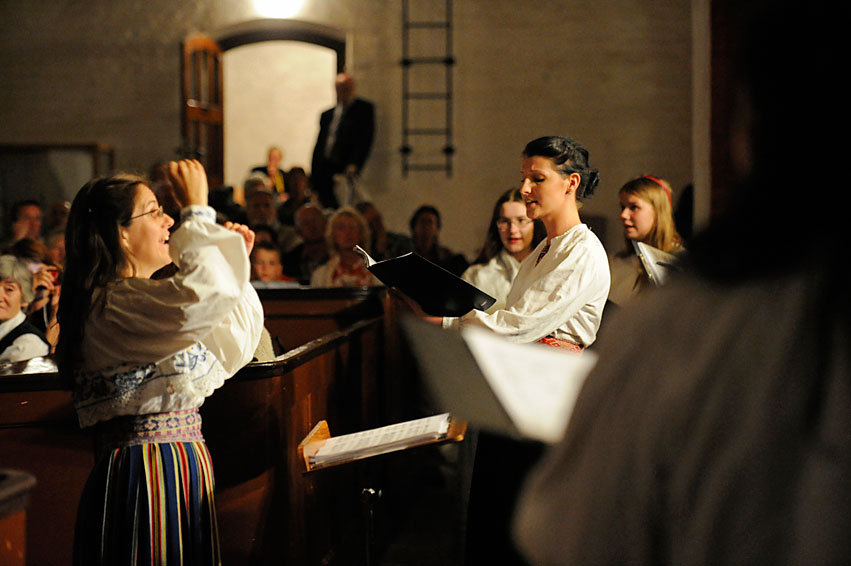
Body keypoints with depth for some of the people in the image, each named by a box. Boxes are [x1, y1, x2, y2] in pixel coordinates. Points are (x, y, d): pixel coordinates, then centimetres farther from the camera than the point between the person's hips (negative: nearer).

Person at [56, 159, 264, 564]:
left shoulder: (144, 300, 19)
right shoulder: (112, 304, -15)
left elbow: (230, 350, 23)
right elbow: (205, 293, -33)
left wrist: (236, 262, 19)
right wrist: (197, 210, -18)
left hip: (182, 468, 10)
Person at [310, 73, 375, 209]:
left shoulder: (364, 109, 6)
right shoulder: (327, 115, 19)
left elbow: (365, 140, -5)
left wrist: (354, 164, -18)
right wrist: (313, 176, 11)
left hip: (346, 169, -4)